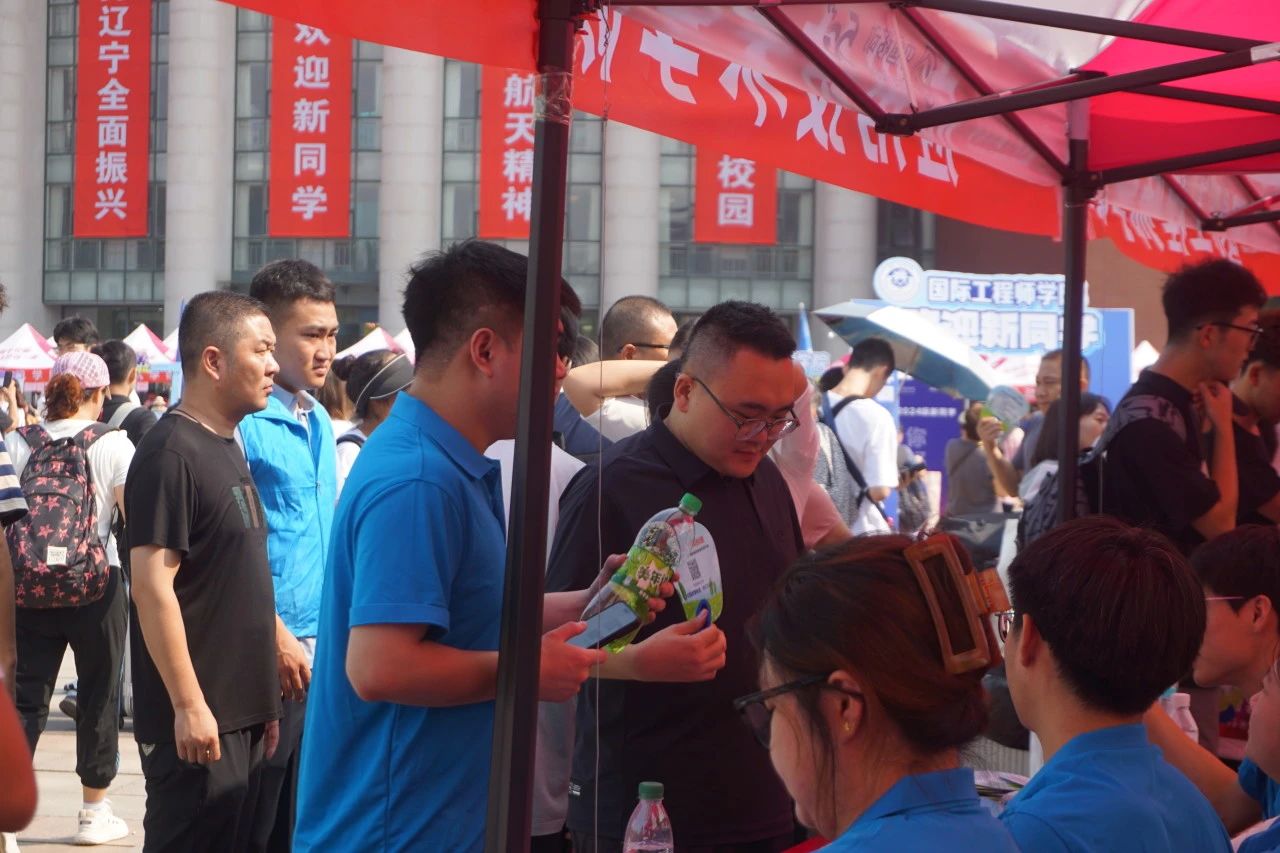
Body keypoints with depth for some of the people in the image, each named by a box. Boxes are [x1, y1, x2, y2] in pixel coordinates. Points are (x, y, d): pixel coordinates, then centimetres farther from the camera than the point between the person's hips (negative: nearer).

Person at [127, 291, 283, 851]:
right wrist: (188, 705, -20)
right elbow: (153, 585, -19)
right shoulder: (171, 453, -13)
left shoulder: (228, 449, 15)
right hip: (196, 719, -9)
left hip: (241, 715, 9)